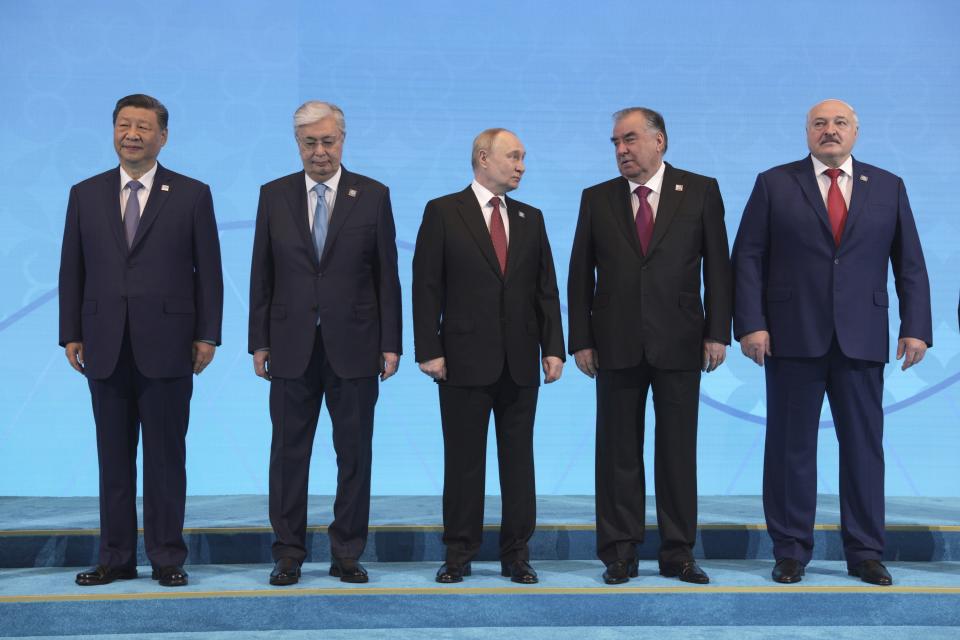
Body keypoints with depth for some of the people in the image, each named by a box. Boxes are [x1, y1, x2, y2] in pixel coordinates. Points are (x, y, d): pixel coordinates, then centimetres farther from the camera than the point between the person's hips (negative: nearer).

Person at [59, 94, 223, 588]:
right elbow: (72, 270, 10)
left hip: (166, 348, -2)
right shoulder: (85, 195, 10)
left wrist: (207, 335, -4)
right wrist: (71, 335, 3)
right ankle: (116, 558, 18)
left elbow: (208, 271, 1)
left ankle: (167, 557, 13)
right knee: (113, 458, 9)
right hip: (105, 349, 3)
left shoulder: (192, 195, 2)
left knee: (165, 458, 4)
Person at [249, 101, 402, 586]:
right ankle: (288, 555, 16)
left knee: (355, 455, 6)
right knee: (288, 454, 6)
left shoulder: (373, 196, 2)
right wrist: (259, 342, 1)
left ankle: (347, 554, 17)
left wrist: (390, 343, -3)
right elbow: (262, 275, 6)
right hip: (291, 347, 1)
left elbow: (387, 274, 2)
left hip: (353, 346, -1)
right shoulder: (274, 195, 6)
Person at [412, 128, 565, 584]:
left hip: (521, 361, 4)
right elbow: (427, 286, -4)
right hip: (465, 359, -3)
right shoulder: (443, 212, 0)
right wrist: (429, 350, -10)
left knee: (518, 459, 7)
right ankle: (459, 553, 14)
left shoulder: (530, 218, 12)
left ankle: (516, 553, 15)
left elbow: (546, 288, 10)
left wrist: (553, 347, 2)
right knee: (463, 460, 4)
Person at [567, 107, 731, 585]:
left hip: (679, 343, -1)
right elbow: (580, 274, 7)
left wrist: (718, 332, -4)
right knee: (618, 452, 5)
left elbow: (717, 266, 2)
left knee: (678, 451, 6)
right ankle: (620, 553, 14)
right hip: (616, 345, 1)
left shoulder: (700, 191, 4)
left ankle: (678, 553, 16)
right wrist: (581, 340, 0)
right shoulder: (597, 199, 7)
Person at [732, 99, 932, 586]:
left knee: (863, 446, 5)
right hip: (792, 338, -1)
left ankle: (864, 552, 17)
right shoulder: (774, 184, 4)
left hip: (862, 341, 2)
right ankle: (791, 550, 14)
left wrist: (915, 327, 0)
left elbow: (910, 264, 9)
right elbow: (747, 258, 0)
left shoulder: (888, 188, 10)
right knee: (791, 447, 4)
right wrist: (750, 324, -9)